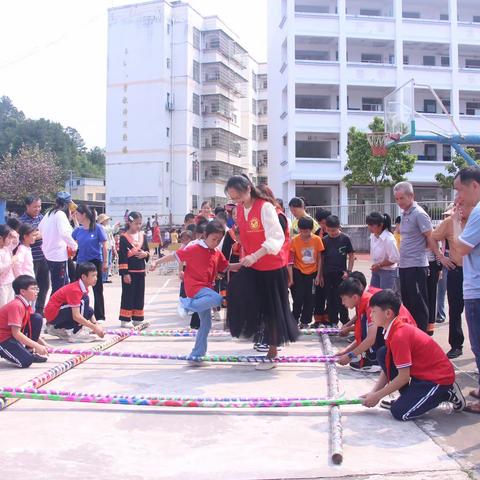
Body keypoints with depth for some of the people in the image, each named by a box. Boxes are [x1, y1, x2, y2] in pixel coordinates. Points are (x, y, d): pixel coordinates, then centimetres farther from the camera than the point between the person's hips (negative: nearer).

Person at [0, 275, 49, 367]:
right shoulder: (16, 305, -24)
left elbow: (33, 329, 13)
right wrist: (37, 346, -25)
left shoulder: (27, 305, 5)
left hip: (14, 335, 9)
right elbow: (16, 333, -28)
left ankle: (29, 351, 6)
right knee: (26, 361, -26)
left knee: (37, 318, -1)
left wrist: (45, 345, 3)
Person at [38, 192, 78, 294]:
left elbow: (40, 228, 23)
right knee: (59, 287, -5)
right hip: (59, 255, -9)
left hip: (49, 253, 9)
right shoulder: (61, 214, -14)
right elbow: (64, 233, -26)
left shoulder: (49, 214, 12)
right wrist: (74, 246, -13)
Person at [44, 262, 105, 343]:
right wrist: (94, 328, -29)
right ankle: (75, 334, -18)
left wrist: (96, 324, -10)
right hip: (53, 314, -9)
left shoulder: (84, 288, 3)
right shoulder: (75, 290, -25)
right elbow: (76, 316, -31)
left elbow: (88, 310, 4)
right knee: (84, 301, -22)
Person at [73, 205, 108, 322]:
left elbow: (104, 245, -7)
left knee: (97, 290, 3)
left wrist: (105, 262, -9)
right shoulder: (78, 230, 4)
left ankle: (99, 316, 11)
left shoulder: (97, 228, -9)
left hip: (95, 261, -5)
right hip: (81, 262, 5)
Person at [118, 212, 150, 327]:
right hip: (129, 271, -6)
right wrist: (125, 273, -16)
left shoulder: (142, 236, 9)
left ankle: (137, 319, 20)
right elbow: (122, 256, -12)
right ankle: (125, 319, 6)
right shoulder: (124, 237, -8)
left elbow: (147, 251, 16)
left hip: (140, 270, 6)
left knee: (140, 295, 10)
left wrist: (145, 254, -9)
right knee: (128, 295, -1)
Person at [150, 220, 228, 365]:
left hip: (206, 289, 7)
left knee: (206, 323, 6)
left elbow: (226, 267, 16)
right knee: (217, 298, -33)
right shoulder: (195, 249, -9)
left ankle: (195, 356, 15)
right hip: (194, 287, -7)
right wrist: (157, 262, -9)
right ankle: (186, 304, -15)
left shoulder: (218, 254, 10)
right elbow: (175, 255, -7)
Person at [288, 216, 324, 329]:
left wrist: (318, 275, 0)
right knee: (298, 299, -2)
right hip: (298, 273, -2)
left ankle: (305, 322, 20)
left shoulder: (317, 240, -7)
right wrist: (291, 278, -10)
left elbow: (319, 258, 2)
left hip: (312, 273, 2)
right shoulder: (294, 240, -11)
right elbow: (291, 260, -7)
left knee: (309, 299, 7)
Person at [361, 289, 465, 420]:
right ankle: (408, 397, 7)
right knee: (382, 354, -2)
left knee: (399, 413, -17)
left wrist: (377, 396, -16)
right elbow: (388, 368, 8)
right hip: (421, 373, 9)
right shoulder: (394, 330, 3)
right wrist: (373, 392, 0)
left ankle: (446, 394, 0)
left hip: (439, 379, -9)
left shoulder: (399, 336, -26)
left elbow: (404, 377, -24)